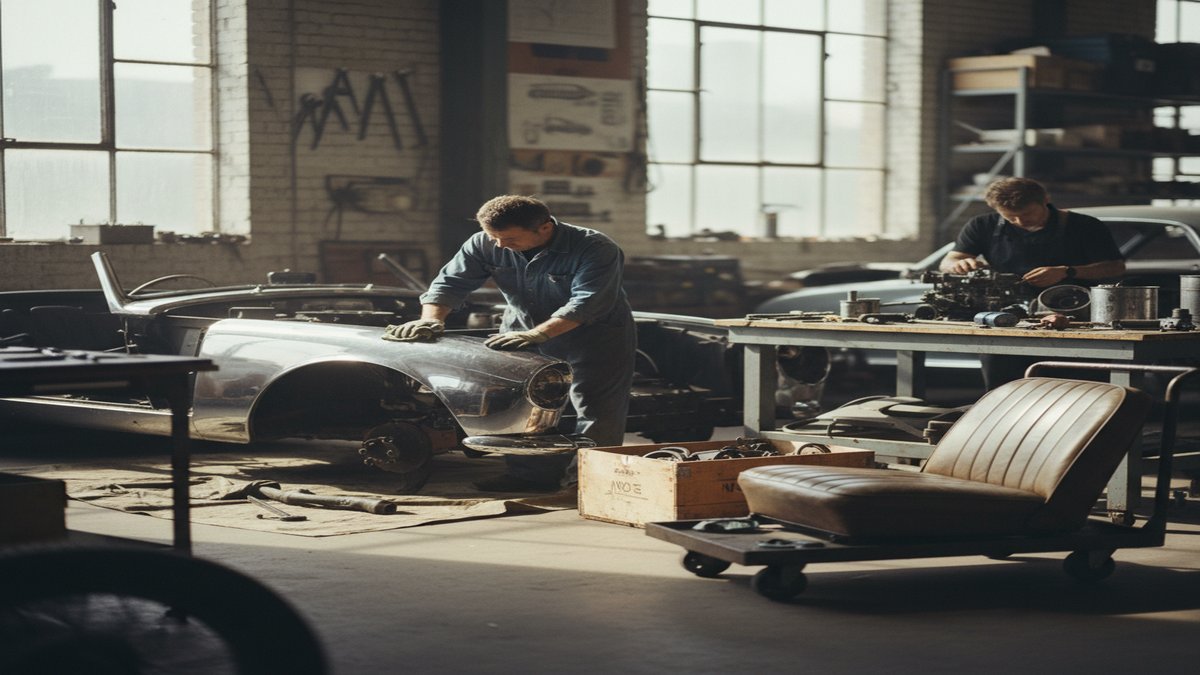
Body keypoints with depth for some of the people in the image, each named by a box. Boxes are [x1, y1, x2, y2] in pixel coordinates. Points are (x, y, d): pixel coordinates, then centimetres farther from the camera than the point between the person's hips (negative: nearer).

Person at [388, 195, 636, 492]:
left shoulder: (596, 248, -28)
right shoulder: (485, 244, -12)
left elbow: (586, 302, -36)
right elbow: (450, 281, -10)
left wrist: (536, 334, -45)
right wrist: (432, 318, -30)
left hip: (595, 336, -5)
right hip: (522, 332, 5)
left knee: (595, 409, -7)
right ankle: (531, 474, 12)